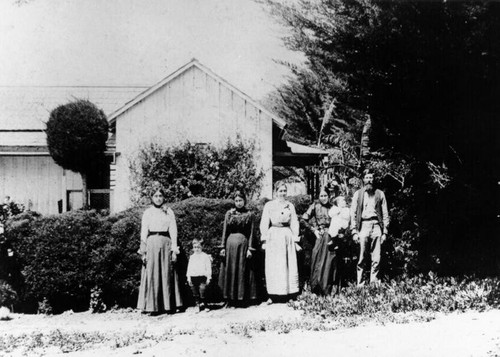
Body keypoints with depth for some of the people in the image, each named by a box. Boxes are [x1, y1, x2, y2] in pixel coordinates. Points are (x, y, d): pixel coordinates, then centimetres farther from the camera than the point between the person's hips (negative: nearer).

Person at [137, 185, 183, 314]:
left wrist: (174, 249, -2)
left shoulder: (169, 212, 11)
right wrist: (143, 251, -2)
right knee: (152, 275, -3)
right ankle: (152, 306, 0)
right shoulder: (147, 213, 8)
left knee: (167, 274, 1)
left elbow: (173, 231, 6)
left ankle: (169, 305, 5)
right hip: (151, 243, -1)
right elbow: (143, 232, 5)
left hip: (166, 243, 1)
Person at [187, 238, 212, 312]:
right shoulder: (192, 257, 14)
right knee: (195, 292, 3)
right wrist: (188, 277, 8)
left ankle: (202, 304, -3)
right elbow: (189, 268, 15)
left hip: (202, 276, -4)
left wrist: (208, 278, -2)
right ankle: (197, 304, 10)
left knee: (202, 291, -11)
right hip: (193, 277, 4)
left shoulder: (205, 256, 3)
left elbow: (208, 267, 2)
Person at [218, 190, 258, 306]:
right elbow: (225, 230, 6)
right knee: (230, 271, 2)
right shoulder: (229, 213, 6)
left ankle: (242, 298, 9)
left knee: (243, 271, 2)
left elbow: (251, 233, 0)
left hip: (244, 244, -2)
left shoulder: (250, 215, 2)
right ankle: (231, 298, 9)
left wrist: (250, 248, -7)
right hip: (231, 243, 2)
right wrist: (223, 247, 0)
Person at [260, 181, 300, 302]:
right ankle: (273, 295, 2)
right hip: (274, 236, -2)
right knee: (273, 267, -2)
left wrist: (295, 240, 5)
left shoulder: (290, 206, 10)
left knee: (290, 265, 1)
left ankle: (289, 292, 8)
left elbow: (294, 224, 11)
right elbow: (264, 224, 2)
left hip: (288, 236, 2)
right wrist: (264, 240, -5)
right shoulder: (269, 205, 3)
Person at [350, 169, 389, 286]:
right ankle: (360, 284, 0)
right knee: (362, 259, -3)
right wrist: (354, 231, -1)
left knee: (376, 259, -4)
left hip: (376, 225, 1)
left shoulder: (379, 194, 14)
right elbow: (353, 213, 8)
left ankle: (374, 284, -1)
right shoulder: (358, 194, 12)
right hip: (363, 225, -1)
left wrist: (385, 231, 3)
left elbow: (385, 214, 12)